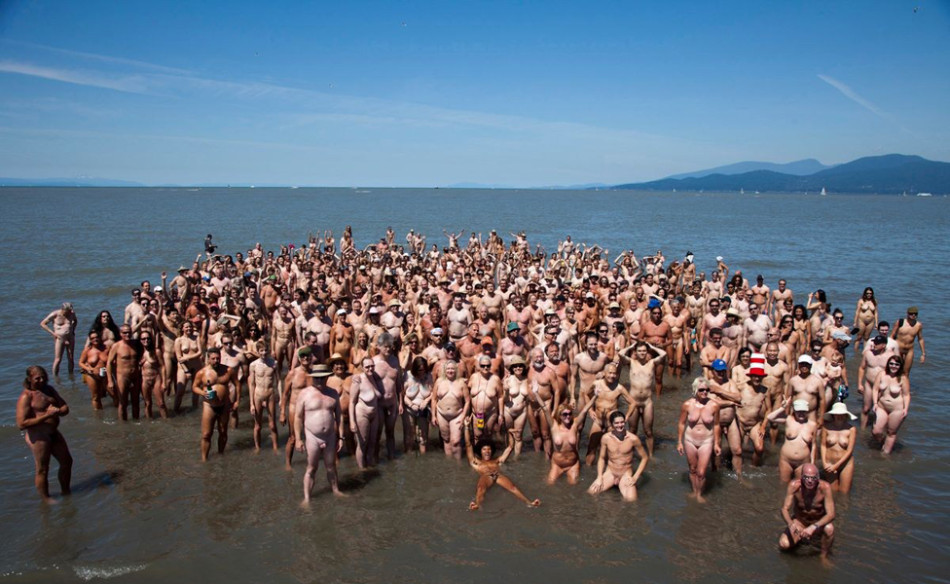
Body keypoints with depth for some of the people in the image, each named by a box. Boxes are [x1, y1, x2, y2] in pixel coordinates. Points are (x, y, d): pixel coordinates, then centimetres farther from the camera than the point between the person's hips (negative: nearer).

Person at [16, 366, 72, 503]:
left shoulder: (49, 389, 8)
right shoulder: (26, 397, -15)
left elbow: (65, 407, 11)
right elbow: (21, 424, -23)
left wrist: (58, 411, -13)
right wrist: (46, 416, -26)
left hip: (53, 432, 8)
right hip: (37, 435, -8)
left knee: (67, 461, 17)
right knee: (42, 469, 3)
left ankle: (65, 491, 37)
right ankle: (45, 498, 21)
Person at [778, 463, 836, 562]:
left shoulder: (825, 487, -27)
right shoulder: (794, 486, -24)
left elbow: (831, 514, -28)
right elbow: (784, 509, -22)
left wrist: (813, 527, -43)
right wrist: (791, 524, -43)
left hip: (819, 521, -1)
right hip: (799, 521, 1)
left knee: (829, 528, -35)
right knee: (783, 545, -20)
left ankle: (824, 556, -7)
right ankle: (802, 536, 15)